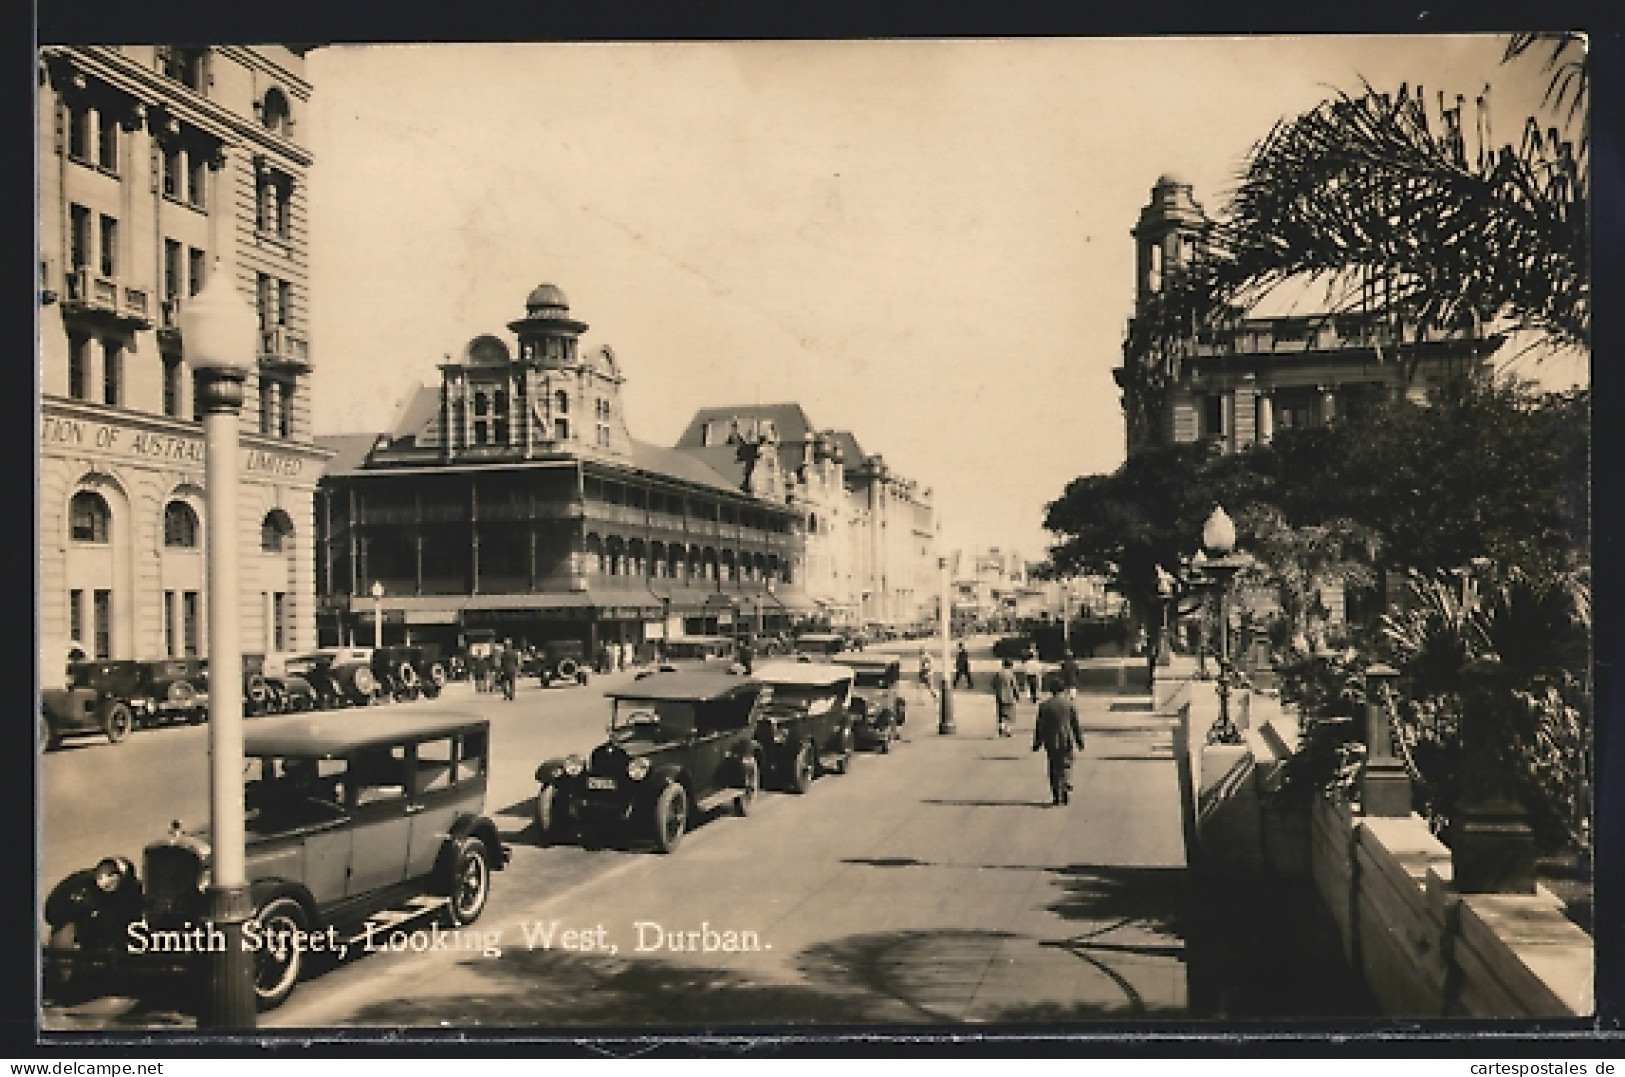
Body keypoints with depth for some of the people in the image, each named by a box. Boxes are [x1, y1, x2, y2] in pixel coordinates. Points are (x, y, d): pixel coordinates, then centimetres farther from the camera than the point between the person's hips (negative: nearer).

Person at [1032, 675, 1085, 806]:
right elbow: (1076, 725, -1)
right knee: (1066, 767, 9)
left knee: (1053, 768, 10)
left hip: (1051, 742, 1)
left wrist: (1037, 743, 8)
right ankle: (1066, 795, -1)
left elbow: (1039, 726, 1)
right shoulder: (1069, 704, -3)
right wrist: (1080, 741, 8)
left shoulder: (1044, 705, -1)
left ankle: (1056, 796, 8)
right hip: (1066, 741, -1)